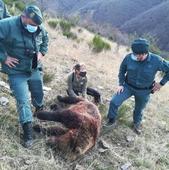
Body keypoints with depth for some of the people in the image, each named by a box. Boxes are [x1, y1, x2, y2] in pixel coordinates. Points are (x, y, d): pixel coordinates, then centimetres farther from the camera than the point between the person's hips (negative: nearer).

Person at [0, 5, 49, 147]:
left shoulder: (40, 28, -5)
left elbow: (45, 39, 17)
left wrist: (42, 52, 3)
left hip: (35, 70, 5)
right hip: (17, 72, -5)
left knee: (38, 95, 19)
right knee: (23, 102, -6)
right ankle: (28, 133, 6)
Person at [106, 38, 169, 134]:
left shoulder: (156, 60, -26)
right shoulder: (129, 58, -21)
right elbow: (122, 70, 0)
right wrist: (121, 84, -3)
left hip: (144, 91, 0)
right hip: (128, 86, 1)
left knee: (139, 109, 20)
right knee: (114, 102, -10)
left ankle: (137, 123, 52)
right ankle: (112, 120, 17)